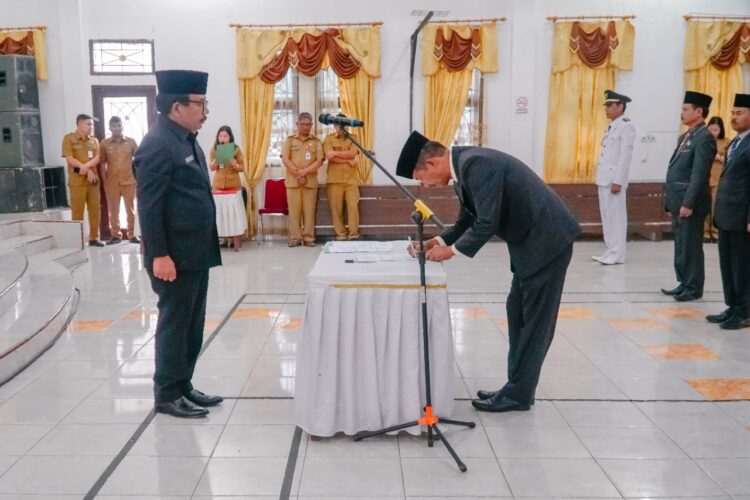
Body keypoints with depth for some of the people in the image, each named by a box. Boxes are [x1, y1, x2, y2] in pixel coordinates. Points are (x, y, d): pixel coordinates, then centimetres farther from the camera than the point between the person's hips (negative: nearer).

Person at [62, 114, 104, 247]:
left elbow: (97, 158, 2)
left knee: (95, 210, 6)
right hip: (77, 181, -5)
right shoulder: (69, 138, -2)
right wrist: (88, 171, -14)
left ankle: (94, 238, 14)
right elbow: (70, 159, -11)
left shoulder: (94, 140, 13)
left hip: (93, 180, 5)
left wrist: (86, 166, -17)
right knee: (77, 211, -2)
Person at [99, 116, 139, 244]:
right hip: (112, 182, 0)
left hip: (129, 181, 0)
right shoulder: (105, 143, 2)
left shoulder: (131, 142, 2)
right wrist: (104, 180, 0)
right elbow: (102, 163, 4)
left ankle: (132, 234, 14)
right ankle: (116, 235, 12)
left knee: (131, 209, 6)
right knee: (113, 210, 4)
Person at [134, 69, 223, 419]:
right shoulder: (158, 145, -16)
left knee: (192, 325, 15)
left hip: (195, 253, 9)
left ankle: (183, 387, 27)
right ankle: (167, 395, 14)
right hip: (174, 256, -9)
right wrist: (159, 256, -23)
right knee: (174, 324, 1)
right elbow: (149, 207, -20)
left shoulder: (187, 140, 13)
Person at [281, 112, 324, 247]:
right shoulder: (289, 140, 9)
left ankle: (309, 238, 4)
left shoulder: (316, 141, 10)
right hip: (292, 181, 0)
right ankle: (295, 238, 3)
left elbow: (319, 161, -1)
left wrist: (305, 171, -13)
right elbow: (285, 160, -1)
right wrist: (297, 173, -11)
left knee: (309, 210, -1)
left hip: (311, 181, 0)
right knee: (294, 210, -1)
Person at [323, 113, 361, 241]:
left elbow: (352, 153, -6)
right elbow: (329, 156, -8)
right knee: (336, 208, -2)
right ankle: (340, 234, 5)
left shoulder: (354, 138, 12)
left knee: (353, 206, -8)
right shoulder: (328, 138, 8)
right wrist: (348, 160, -9)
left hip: (351, 179, 1)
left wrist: (335, 153, -9)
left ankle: (353, 233, -3)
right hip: (334, 179, -1)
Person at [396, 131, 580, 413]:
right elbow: (467, 223, 17)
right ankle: (517, 387, 23)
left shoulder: (476, 163, -22)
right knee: (519, 315, 14)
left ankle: (518, 394, 9)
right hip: (531, 241, 10)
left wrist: (452, 251, -13)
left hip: (547, 239, -10)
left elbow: (487, 224, -25)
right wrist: (435, 242, 3)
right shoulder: (464, 168, 9)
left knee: (535, 319, 0)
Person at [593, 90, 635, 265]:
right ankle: (610, 251, 18)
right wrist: (602, 178, 16)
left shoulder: (626, 126, -9)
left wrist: (618, 181, -20)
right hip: (604, 179, 9)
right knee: (607, 216, 11)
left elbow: (625, 155, -15)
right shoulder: (611, 127, 18)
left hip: (614, 180, -9)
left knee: (616, 216, -5)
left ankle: (617, 254, 0)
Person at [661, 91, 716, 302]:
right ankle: (684, 284, 23)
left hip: (689, 202, -9)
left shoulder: (703, 138, -13)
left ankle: (694, 288, 8)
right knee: (681, 245, 14)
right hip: (679, 201, 9)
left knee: (691, 246, -1)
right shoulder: (686, 137, 16)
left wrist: (688, 203, -22)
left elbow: (699, 174, -19)